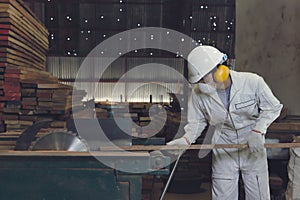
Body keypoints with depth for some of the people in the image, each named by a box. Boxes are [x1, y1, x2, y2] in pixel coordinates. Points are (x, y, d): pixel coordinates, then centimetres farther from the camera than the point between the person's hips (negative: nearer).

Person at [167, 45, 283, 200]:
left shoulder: (253, 82, -18)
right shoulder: (198, 94, -12)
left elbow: (272, 108, -4)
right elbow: (197, 121, 2)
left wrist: (257, 131, -17)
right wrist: (186, 139, -17)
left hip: (254, 151, 0)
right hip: (224, 153, 1)